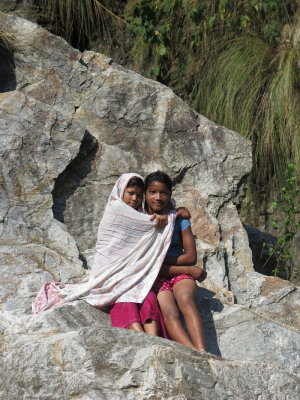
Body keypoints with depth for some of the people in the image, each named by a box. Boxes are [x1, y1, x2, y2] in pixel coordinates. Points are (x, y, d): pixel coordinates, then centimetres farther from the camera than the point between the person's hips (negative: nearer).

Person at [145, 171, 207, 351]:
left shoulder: (179, 219, 8)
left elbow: (191, 257, 3)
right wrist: (190, 270, -8)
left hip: (181, 275, 2)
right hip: (156, 279, -2)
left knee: (185, 299, -33)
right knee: (169, 313, -31)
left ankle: (202, 352, -52)